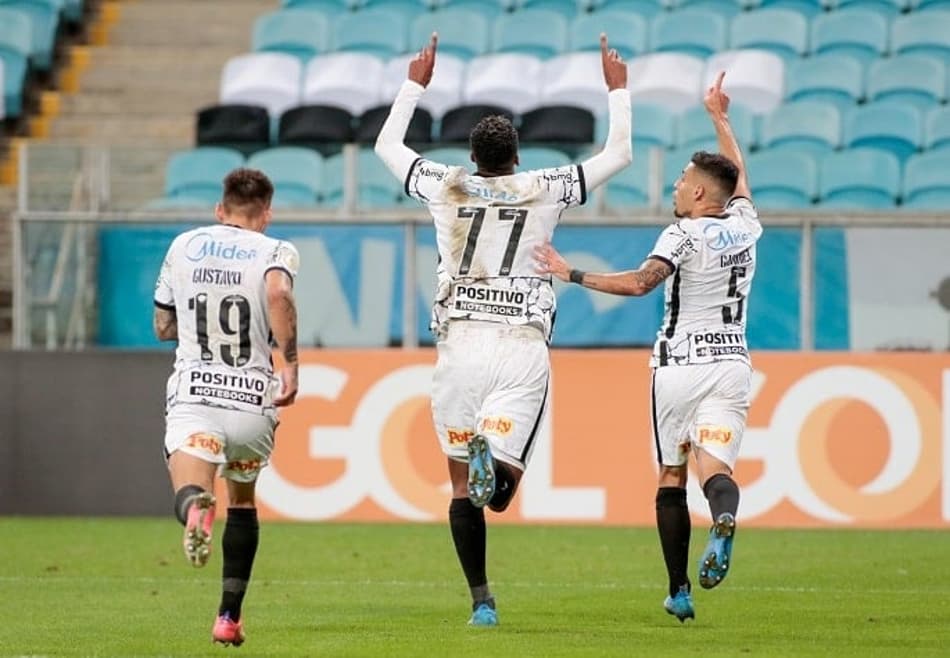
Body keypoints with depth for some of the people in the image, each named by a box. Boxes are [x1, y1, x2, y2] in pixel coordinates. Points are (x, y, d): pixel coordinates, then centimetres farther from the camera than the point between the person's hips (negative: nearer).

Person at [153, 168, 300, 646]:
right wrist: (291, 363, -15)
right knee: (242, 502, 23)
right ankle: (229, 617, 22)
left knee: (189, 491, -17)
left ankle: (196, 508, -57)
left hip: (192, 395, 0)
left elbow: (163, 327, 19)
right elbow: (278, 294, -22)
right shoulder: (275, 252, 2)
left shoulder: (184, 246, 11)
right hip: (252, 399, 0)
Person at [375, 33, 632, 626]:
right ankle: (493, 455, -40)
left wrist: (416, 84, 34)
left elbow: (388, 146, 24)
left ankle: (482, 602, 4)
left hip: (461, 346, 1)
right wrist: (618, 90, 26)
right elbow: (620, 154, 15)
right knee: (499, 494, -4)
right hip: (523, 349, -1)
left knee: (465, 487, 10)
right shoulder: (545, 191, 3)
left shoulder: (446, 188, 5)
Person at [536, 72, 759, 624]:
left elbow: (640, 282, -24)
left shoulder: (685, 234, -9)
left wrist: (572, 274, -17)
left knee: (671, 476, 9)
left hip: (680, 366, -3)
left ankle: (679, 592, 8)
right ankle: (724, 524, -46)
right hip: (731, 365, 3)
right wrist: (719, 117, 41)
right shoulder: (744, 226, 8)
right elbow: (738, 173, 28)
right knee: (715, 467, -10)